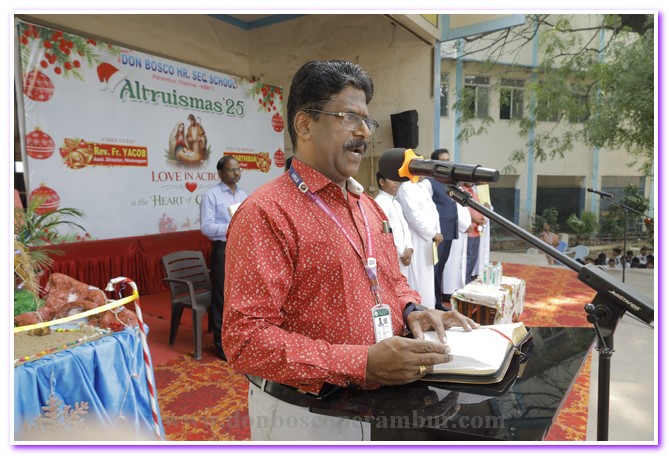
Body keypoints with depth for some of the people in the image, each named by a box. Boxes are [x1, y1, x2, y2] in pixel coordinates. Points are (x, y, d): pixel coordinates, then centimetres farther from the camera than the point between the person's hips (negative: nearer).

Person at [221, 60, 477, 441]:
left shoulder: (369, 206, 6)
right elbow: (245, 339, -24)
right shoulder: (267, 213, -20)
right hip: (304, 416, -7)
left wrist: (410, 311, -5)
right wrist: (362, 363, -28)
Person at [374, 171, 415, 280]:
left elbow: (404, 227, 16)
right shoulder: (380, 202, -12)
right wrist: (401, 254, -11)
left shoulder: (396, 203, 18)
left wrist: (409, 249, -1)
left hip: (403, 258, 9)